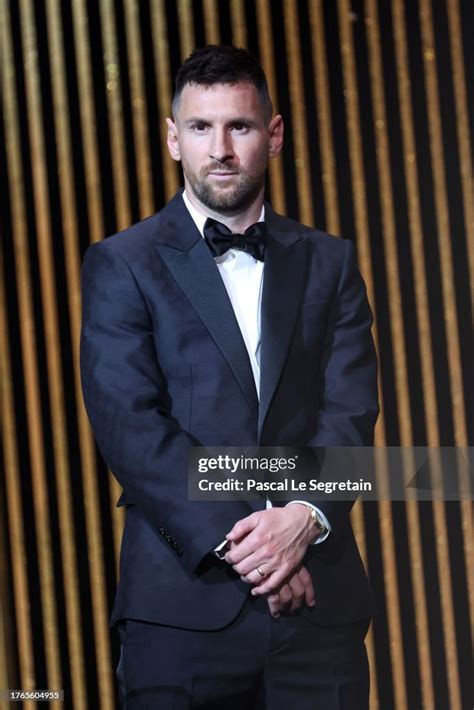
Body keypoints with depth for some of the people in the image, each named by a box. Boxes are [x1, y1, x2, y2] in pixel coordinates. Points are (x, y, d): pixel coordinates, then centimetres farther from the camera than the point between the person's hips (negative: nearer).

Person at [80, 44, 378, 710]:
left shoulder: (329, 262, 13)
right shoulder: (121, 265, 4)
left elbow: (351, 408, 3)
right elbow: (129, 424, -7)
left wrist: (304, 515, -15)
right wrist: (235, 541, -15)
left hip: (318, 598, 3)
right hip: (184, 600, -2)